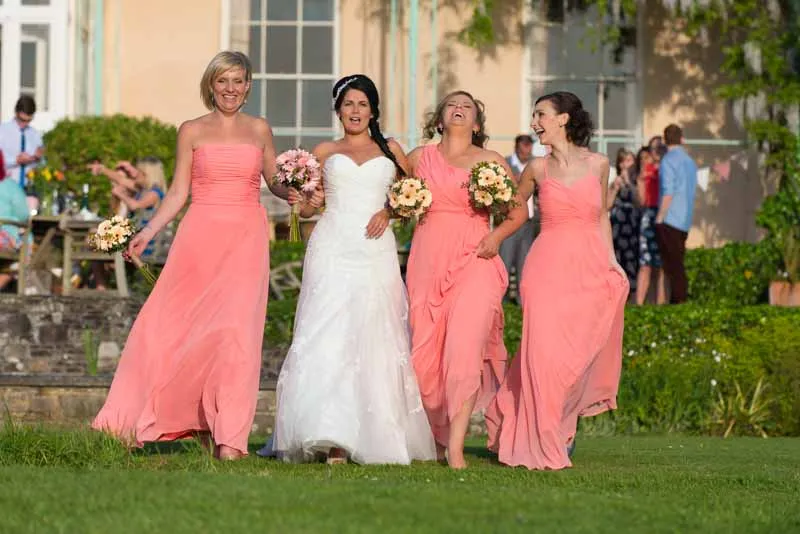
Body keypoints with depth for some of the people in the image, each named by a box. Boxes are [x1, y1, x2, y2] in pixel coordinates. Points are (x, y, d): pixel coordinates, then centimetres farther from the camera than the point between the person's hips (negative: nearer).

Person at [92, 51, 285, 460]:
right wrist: (147, 233, -3)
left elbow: (276, 183, 18)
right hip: (200, 237, 0)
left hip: (245, 240, 0)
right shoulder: (192, 132, 7)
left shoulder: (259, 130, 11)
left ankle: (229, 437, -13)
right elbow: (178, 193, 6)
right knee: (176, 327, -4)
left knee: (235, 330, -12)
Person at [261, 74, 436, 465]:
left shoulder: (390, 151, 17)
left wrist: (390, 212, -2)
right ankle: (332, 438, -17)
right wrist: (301, 202, -6)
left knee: (373, 339, -6)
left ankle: (372, 437, -3)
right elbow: (310, 207, 16)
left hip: (376, 252, 1)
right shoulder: (324, 152, 16)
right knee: (328, 337, -13)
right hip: (332, 249, -1)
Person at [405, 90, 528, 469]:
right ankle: (435, 437, 20)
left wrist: (497, 235, -2)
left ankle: (456, 445, -20)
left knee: (464, 347, -17)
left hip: (474, 262, -2)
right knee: (424, 353, 1)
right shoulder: (419, 158, 12)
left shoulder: (492, 162, 9)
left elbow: (520, 211, 15)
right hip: (428, 261, 2)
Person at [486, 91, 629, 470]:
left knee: (582, 352, 0)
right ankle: (545, 444, 4)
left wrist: (611, 261, 11)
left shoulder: (597, 164, 6)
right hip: (549, 266, -1)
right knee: (545, 351, -8)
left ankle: (564, 424, 24)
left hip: (591, 268, 1)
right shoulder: (537, 169, 5)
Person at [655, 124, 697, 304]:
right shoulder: (690, 162, 13)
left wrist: (660, 218, -11)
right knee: (677, 263, 12)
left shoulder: (668, 161, -10)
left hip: (670, 221, -7)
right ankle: (681, 297, 11)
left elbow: (668, 192, -16)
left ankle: (678, 299, -10)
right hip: (685, 221, 7)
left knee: (672, 264, -6)